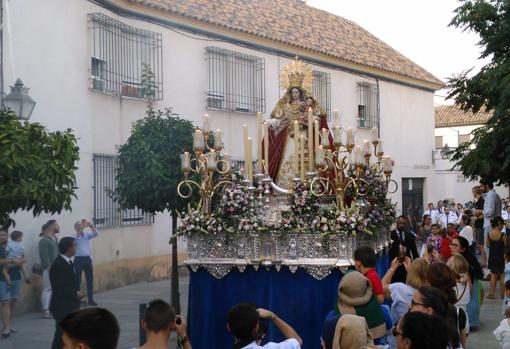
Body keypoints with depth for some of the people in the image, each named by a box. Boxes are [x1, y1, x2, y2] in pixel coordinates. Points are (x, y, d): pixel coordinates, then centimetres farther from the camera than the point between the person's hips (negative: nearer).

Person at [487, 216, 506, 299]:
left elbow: (487, 245, 3)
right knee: (502, 275, 10)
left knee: (493, 274, 14)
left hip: (492, 256, 4)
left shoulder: (489, 234, -5)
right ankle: (503, 293, 17)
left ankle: (491, 293, 14)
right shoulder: (502, 235, -19)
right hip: (500, 256, -4)